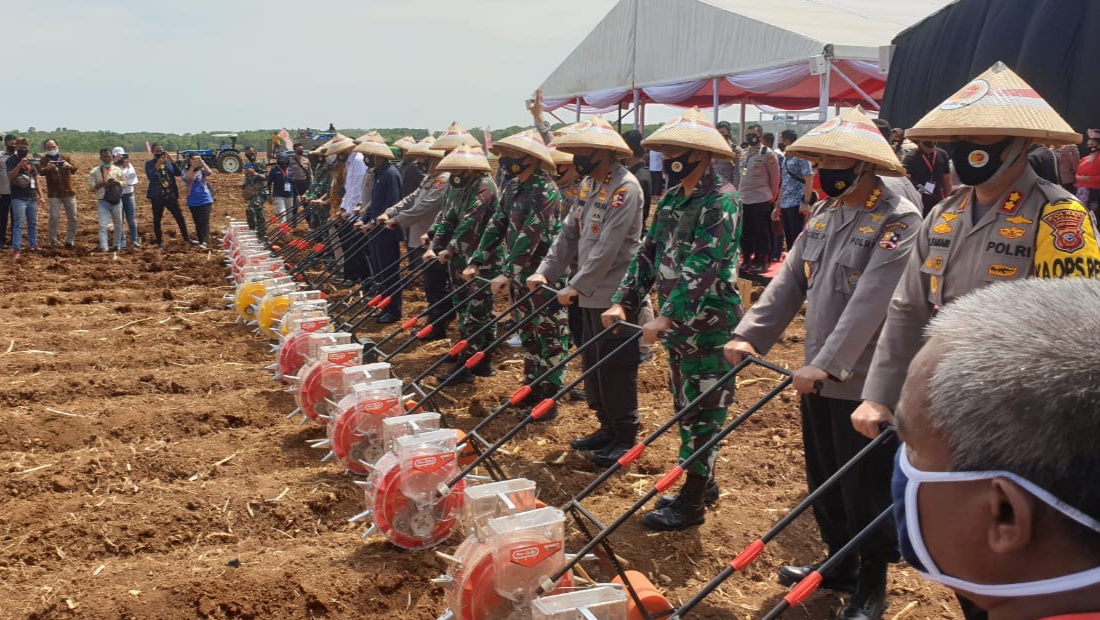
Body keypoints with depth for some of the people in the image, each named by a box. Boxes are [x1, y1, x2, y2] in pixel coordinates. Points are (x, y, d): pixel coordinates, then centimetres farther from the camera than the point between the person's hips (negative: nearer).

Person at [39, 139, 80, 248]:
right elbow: (41, 172, -18)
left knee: (72, 217, 5)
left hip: (69, 192, 2)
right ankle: (53, 241, 4)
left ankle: (70, 240, 17)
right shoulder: (44, 160, 0)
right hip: (54, 194, -2)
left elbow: (74, 170, -12)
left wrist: (70, 166, -36)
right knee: (54, 217, -6)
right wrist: (47, 168, -41)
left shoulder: (67, 157, 5)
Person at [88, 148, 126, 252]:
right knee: (103, 225, -10)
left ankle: (117, 245, 26)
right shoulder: (95, 171, -1)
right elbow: (91, 186, -3)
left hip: (117, 201, 3)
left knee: (118, 224, 12)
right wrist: (102, 183, -19)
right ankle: (104, 248, -14)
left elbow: (124, 183, 9)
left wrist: (116, 182, -11)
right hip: (103, 201, -3)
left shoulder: (117, 170, 6)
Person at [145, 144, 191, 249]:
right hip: (157, 197, -2)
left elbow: (179, 173, -4)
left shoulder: (168, 162, 7)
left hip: (171, 195, 2)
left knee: (180, 217, 6)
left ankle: (186, 238, 18)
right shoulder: (149, 164, -2)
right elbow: (150, 177, -18)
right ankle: (160, 242, 12)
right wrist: (157, 166, -26)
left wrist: (172, 162, -15)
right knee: (157, 220, 3)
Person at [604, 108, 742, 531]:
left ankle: (692, 503, 10)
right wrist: (623, 302, 4)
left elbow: (702, 268, -25)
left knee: (703, 413, 1)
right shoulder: (672, 199, 11)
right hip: (678, 325, 9)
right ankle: (698, 481, 33)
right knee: (686, 408, 18)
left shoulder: (720, 200, -16)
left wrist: (667, 317, -28)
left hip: (709, 327, -9)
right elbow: (649, 254, 13)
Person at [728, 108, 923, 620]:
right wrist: (750, 335, -3)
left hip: (865, 382, -8)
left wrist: (828, 363, -30)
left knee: (866, 490, 6)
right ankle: (840, 564, 39)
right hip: (818, 375, 8)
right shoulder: (824, 212, 9)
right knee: (823, 480, 19)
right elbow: (790, 281, 7)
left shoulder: (899, 219, -16)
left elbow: (870, 303, -25)